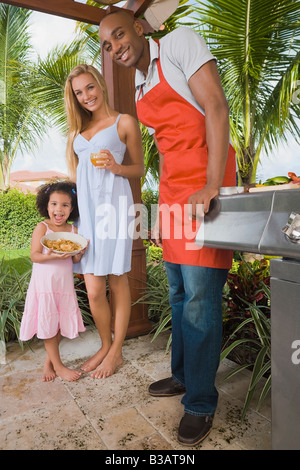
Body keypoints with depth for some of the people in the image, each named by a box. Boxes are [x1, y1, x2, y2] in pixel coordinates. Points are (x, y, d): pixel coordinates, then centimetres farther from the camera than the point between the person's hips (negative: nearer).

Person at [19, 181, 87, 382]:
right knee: (48, 324, 3)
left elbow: (74, 260, 1)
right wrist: (50, 256, -32)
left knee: (60, 324, 11)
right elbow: (34, 256, -14)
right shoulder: (42, 228, -9)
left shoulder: (73, 231, 1)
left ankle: (49, 361, 31)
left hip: (65, 283, 4)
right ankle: (58, 366, 19)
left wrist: (79, 254, -20)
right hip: (44, 283, -4)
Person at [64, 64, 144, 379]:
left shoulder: (124, 122, 7)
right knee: (93, 290, 2)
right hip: (85, 207, 5)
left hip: (113, 204, -4)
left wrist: (116, 168, -12)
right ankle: (105, 346, 24)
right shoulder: (79, 128, 21)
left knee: (117, 282, 2)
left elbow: (139, 169, 8)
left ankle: (115, 352, 19)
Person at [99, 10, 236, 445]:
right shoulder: (141, 88, 21)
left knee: (199, 299, -8)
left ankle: (201, 402, 10)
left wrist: (211, 186, -22)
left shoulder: (180, 42, 1)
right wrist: (168, 196, 15)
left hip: (204, 184, -8)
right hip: (172, 190, 8)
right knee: (179, 293, 12)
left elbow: (216, 107, -12)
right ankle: (184, 375, 29)